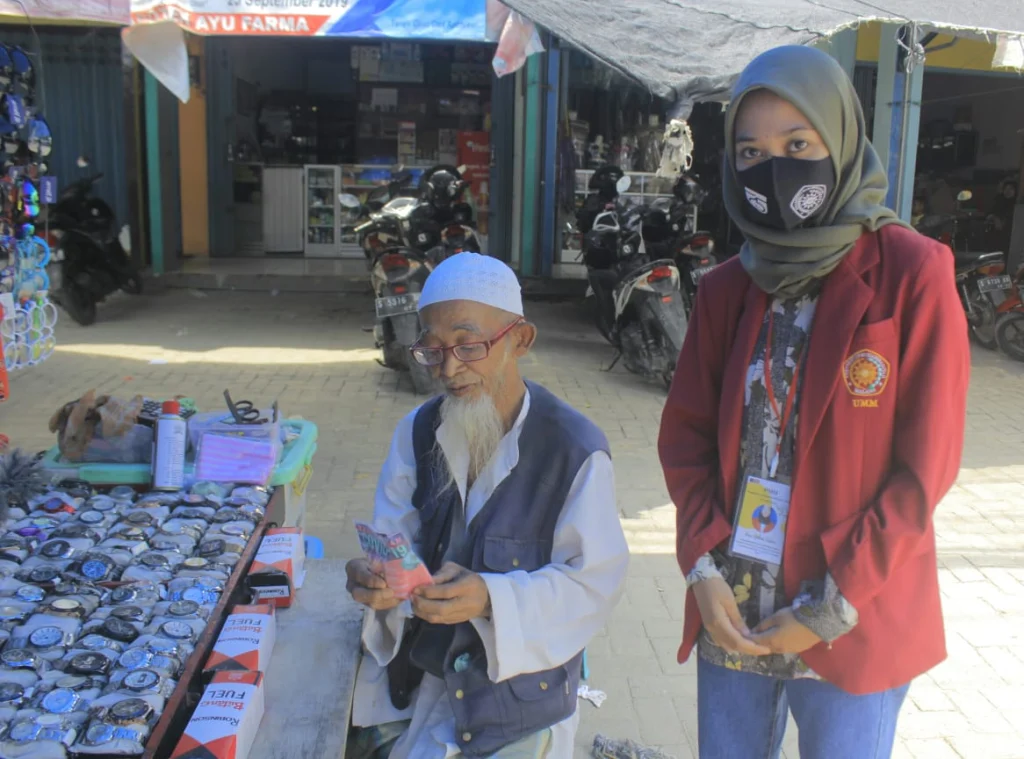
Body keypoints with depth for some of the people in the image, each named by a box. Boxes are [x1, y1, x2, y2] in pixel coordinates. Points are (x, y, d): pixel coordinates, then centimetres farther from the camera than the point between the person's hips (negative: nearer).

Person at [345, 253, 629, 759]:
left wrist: (491, 599, -32)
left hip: (522, 684, -4)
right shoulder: (418, 432, 1)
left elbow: (594, 581, -18)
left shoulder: (575, 449, -17)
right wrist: (377, 577, -23)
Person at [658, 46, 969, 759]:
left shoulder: (912, 275, -9)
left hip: (853, 627, -3)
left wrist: (834, 607, -11)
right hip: (732, 617, 4)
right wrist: (704, 570, -7)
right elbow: (686, 436, 6)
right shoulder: (727, 289, 3)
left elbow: (925, 465, -10)